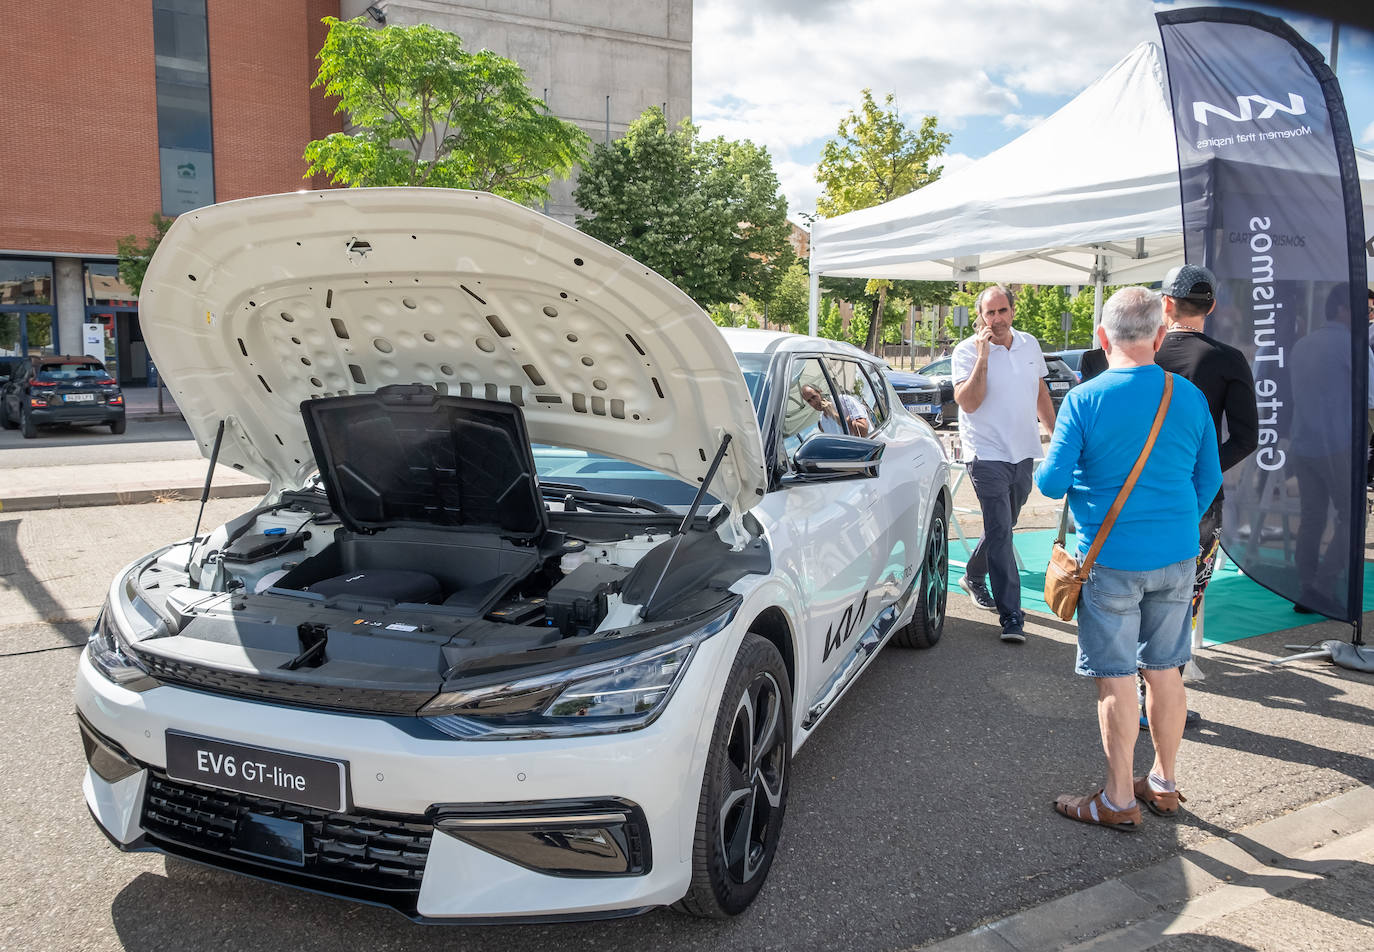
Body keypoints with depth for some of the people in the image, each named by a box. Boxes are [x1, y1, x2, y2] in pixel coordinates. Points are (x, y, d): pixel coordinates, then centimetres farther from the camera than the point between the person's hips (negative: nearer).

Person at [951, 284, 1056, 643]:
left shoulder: (1030, 345, 9)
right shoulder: (967, 351, -8)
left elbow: (1041, 393, 20)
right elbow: (968, 402, -20)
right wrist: (982, 358, -23)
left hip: (1023, 453, 6)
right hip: (988, 455, -6)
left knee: (1002, 528, 18)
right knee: (1000, 533, -10)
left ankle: (973, 576, 43)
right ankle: (1011, 616, -8)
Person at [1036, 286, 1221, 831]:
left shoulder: (1084, 399, -14)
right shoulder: (1190, 397, 1)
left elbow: (1051, 483, -15)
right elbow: (1209, 479, 9)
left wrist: (1051, 470, 8)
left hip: (1111, 560, -5)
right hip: (1177, 557, 5)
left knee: (1116, 678, 4)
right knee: (1165, 669, 17)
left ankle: (1119, 800, 15)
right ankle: (1164, 784, 31)